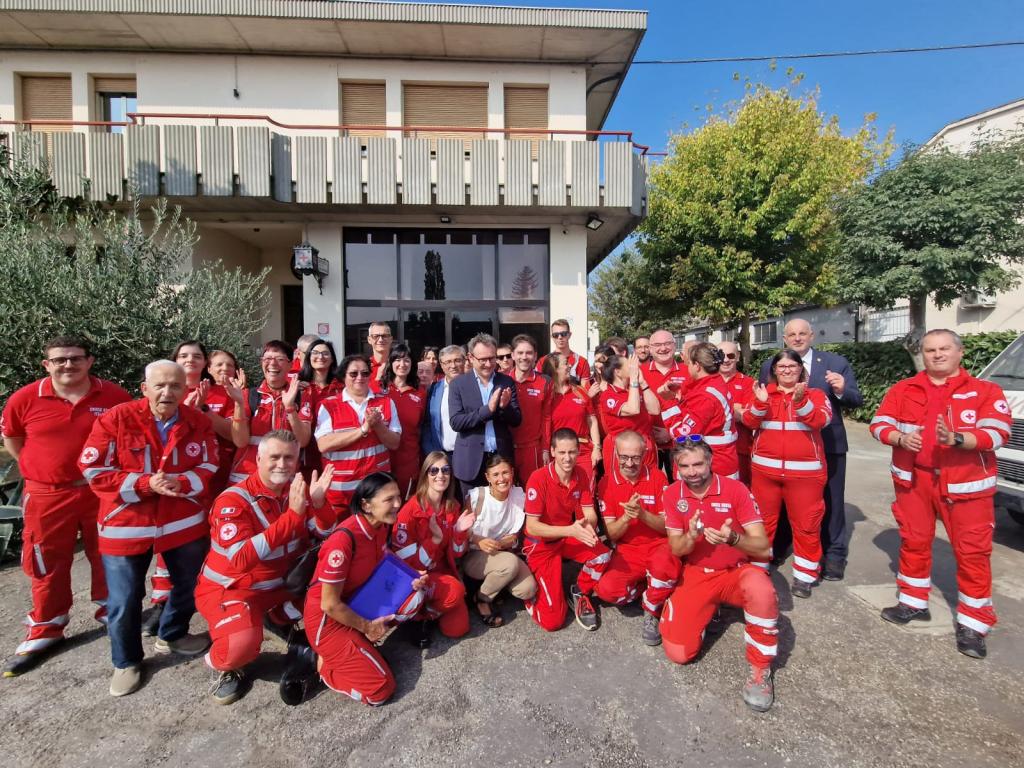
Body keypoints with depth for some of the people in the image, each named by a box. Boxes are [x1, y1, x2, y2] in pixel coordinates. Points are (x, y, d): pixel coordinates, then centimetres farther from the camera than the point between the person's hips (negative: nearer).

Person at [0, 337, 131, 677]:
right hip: (48, 495, 1)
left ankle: (110, 613, 33)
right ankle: (45, 631, 29)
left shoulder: (114, 396, -8)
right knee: (47, 564, 12)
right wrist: (37, 468, 6)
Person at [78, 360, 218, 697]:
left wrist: (180, 484, -23)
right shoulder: (115, 418, -12)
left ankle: (172, 636, 46)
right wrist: (145, 483, -24)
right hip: (125, 525, -2)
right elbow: (94, 472, -12)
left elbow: (208, 470, -3)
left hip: (185, 522, 3)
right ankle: (126, 662, 32)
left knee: (190, 586, 19)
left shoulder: (199, 422, -5)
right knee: (123, 601, 7)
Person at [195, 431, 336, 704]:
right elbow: (241, 560, -35)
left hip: (283, 583, 6)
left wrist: (319, 502, -26)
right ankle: (220, 664, 4)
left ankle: (280, 618, 17)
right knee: (242, 643, -33)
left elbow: (328, 535, -5)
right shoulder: (233, 500, -22)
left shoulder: (297, 490, -5)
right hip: (229, 587, -6)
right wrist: (293, 514, -41)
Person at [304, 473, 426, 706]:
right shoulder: (344, 539, -31)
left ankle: (358, 641, 1)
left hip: (359, 601, 8)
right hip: (327, 618, -7)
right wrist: (367, 627, -11)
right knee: (380, 690, -7)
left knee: (415, 595, -11)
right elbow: (330, 605, -23)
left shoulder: (381, 526, -7)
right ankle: (321, 662, 9)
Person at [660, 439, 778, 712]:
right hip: (696, 575, 2)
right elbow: (676, 550, -4)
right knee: (678, 652, -11)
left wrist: (733, 538, -38)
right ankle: (706, 611, 21)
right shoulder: (673, 494, -6)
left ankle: (760, 668, -13)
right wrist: (690, 536, -28)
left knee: (760, 588, -39)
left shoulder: (735, 489, -14)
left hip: (737, 571, -2)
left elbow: (763, 547, -16)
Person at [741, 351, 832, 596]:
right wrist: (761, 403, -23)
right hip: (765, 469, 2)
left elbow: (821, 419, -14)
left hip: (804, 471, -1)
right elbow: (749, 421, -5)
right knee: (762, 520, 12)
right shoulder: (763, 392, 8)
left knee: (806, 524, 4)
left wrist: (801, 401, -30)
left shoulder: (815, 394, 4)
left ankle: (804, 576, 19)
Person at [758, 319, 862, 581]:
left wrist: (842, 390, -20)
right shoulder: (769, 367, 2)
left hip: (827, 444, -1)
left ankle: (833, 555, 24)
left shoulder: (837, 363, 0)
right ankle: (777, 547, 33)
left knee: (830, 501, 8)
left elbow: (857, 401, -1)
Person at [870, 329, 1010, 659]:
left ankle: (972, 624, 15)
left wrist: (956, 439, -28)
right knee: (913, 542, 13)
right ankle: (914, 603, 31)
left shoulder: (986, 391, -1)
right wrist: (900, 438, -18)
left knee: (972, 551, 1)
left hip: (965, 483, -2)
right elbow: (879, 424, 2)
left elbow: (998, 433, -12)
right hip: (914, 480, 3)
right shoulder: (903, 389, 5)